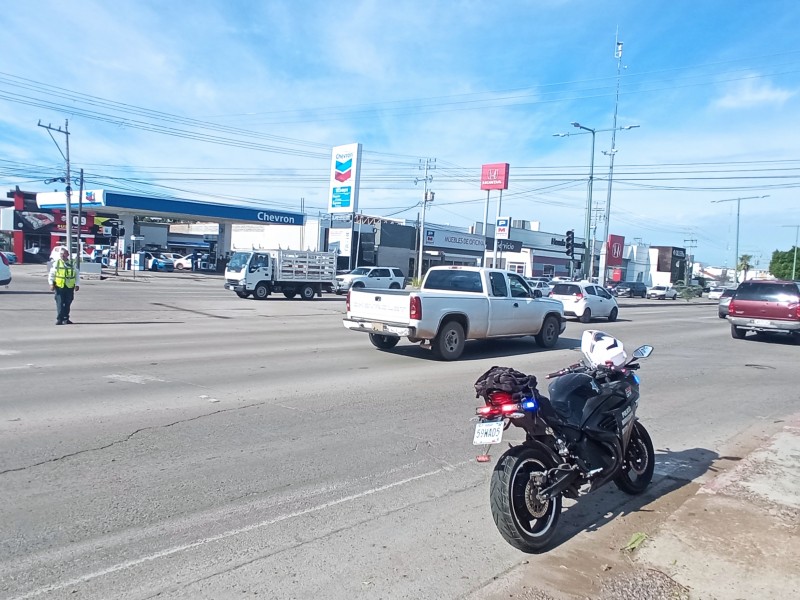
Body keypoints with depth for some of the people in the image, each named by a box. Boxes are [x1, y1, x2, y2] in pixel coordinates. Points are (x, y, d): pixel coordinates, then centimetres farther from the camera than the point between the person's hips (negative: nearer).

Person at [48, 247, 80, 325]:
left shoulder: (72, 263, 8)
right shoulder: (56, 263, 3)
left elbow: (77, 274, 15)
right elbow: (51, 274, 4)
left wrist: (77, 284, 7)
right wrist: (51, 284, -7)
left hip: (70, 287, 2)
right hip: (59, 287, -2)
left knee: (67, 304, 8)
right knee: (60, 303, -6)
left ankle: (66, 319, 18)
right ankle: (59, 319, -3)